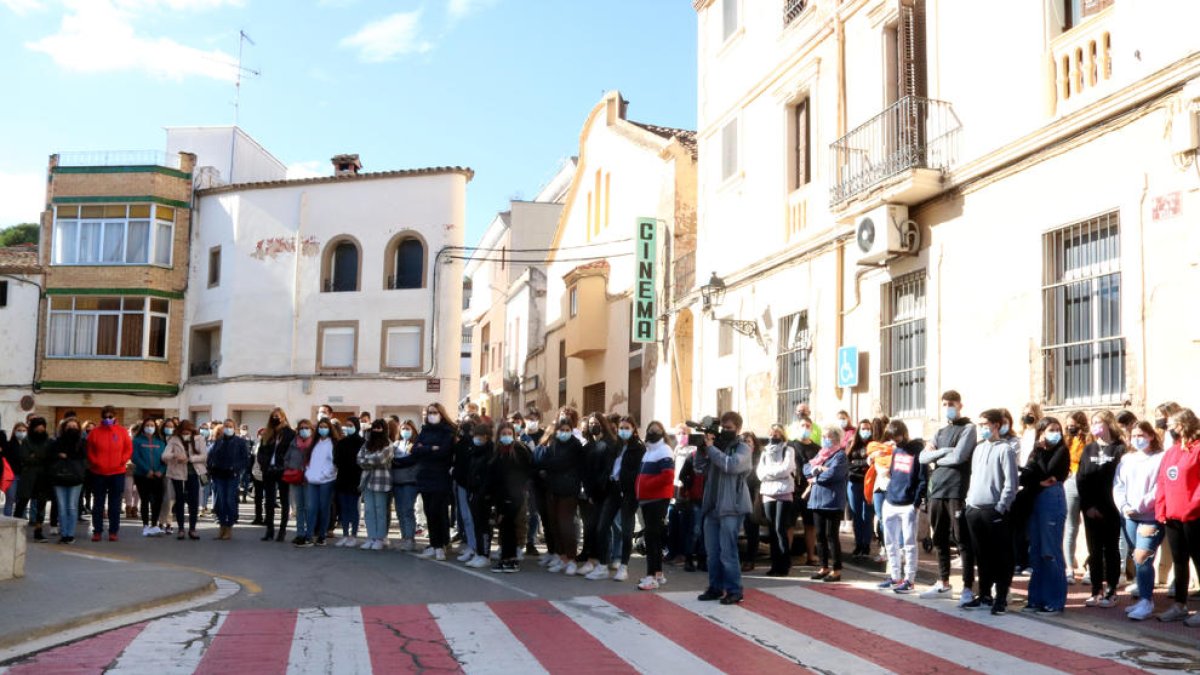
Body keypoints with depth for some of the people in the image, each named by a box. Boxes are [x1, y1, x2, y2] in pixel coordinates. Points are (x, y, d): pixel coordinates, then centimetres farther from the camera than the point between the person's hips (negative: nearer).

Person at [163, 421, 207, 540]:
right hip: (178, 473, 0)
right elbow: (164, 456, -11)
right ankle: (181, 529, 15)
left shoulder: (199, 439, 2)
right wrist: (175, 456, -31)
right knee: (179, 501, 6)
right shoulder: (173, 440, 0)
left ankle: (192, 528, 8)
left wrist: (189, 458, -19)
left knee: (194, 501, -1)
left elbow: (204, 456, -6)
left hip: (193, 473, 0)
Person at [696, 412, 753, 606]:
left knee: (727, 551, -8)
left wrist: (710, 447, -16)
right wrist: (701, 448, -6)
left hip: (731, 507, -6)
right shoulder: (716, 445, 14)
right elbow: (700, 468, 9)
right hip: (712, 506, 6)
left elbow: (731, 465, -20)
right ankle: (715, 587, 21)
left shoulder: (743, 448, -2)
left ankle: (734, 591, -1)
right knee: (712, 551, 11)